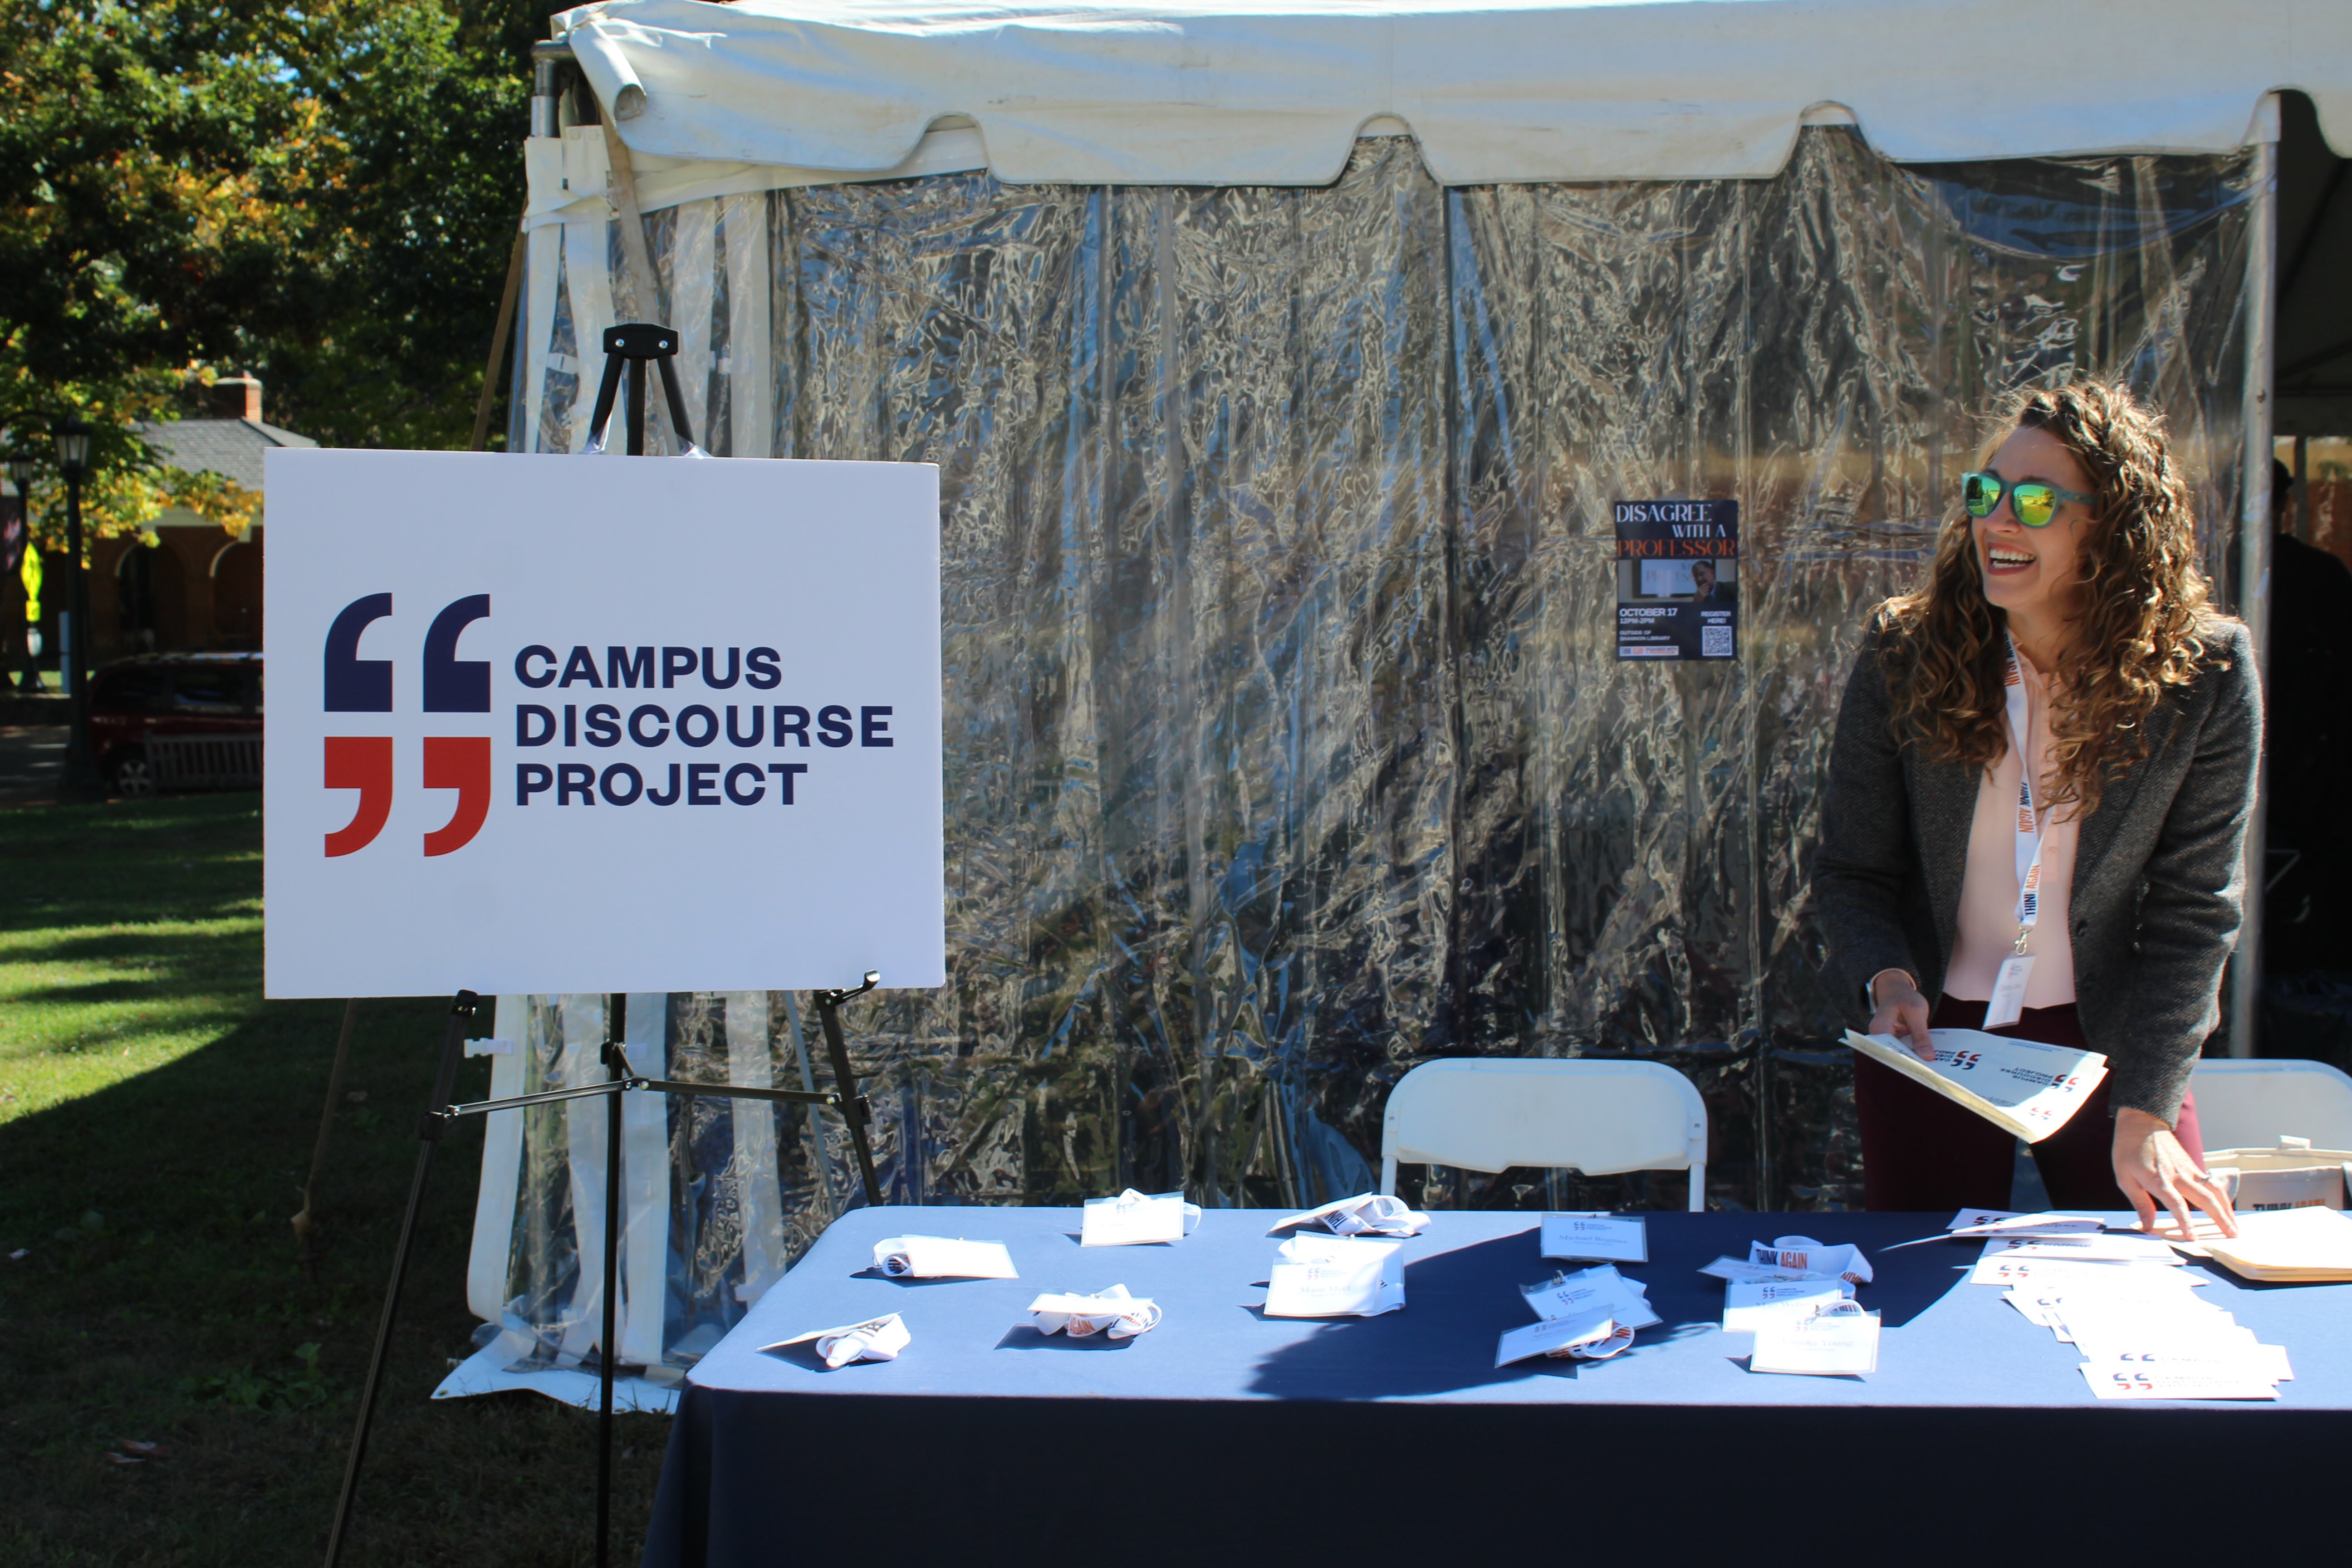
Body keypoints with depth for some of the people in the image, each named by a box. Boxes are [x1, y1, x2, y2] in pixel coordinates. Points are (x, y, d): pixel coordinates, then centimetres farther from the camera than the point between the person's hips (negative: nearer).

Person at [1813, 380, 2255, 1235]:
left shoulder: (2206, 676, -13)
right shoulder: (1905, 655, -11)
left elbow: (2195, 909, -10)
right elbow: (1851, 870, -3)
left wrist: (2145, 1111, -14)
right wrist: (1887, 980, -23)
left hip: (2109, 1038, 0)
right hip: (1931, 1036, 0)